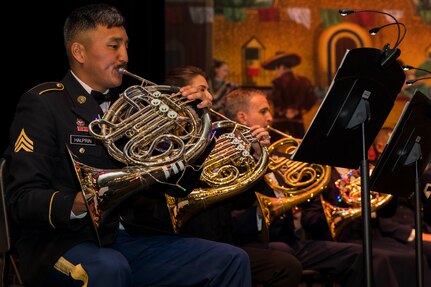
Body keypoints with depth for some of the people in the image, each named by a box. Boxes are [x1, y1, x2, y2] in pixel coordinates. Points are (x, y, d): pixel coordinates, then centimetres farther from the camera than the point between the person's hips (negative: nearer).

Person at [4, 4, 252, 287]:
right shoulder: (43, 103, -4)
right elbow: (22, 199, -14)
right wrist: (77, 205, -33)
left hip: (123, 242, 7)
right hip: (62, 246, -7)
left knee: (232, 261, -7)